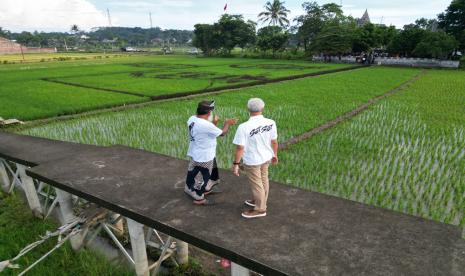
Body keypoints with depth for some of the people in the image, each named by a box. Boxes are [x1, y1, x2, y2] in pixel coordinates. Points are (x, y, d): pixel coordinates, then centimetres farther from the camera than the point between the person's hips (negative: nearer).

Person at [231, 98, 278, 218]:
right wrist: (275, 155, 15)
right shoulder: (271, 123, -13)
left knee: (256, 184, 13)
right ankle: (260, 201, 48)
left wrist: (236, 163, -9)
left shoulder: (244, 127, -26)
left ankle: (260, 209, 32)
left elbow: (240, 148, -21)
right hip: (266, 157, 6)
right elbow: (274, 142, -1)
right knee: (263, 180, 25)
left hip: (252, 161, -5)